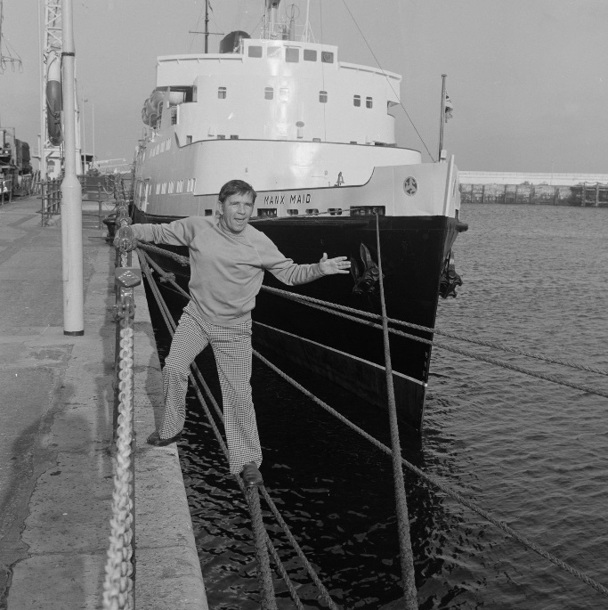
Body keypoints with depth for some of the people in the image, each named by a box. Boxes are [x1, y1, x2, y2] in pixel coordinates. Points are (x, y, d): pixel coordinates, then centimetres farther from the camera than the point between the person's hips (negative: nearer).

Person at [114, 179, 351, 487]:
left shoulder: (259, 243, -13)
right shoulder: (197, 227, -9)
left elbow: (290, 273, -4)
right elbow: (161, 232, 5)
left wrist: (318, 269, -20)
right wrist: (132, 231, -10)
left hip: (234, 328, -2)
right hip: (196, 316, 2)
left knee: (238, 393, -3)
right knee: (173, 368, -13)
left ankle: (247, 460, 12)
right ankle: (170, 428, 16)